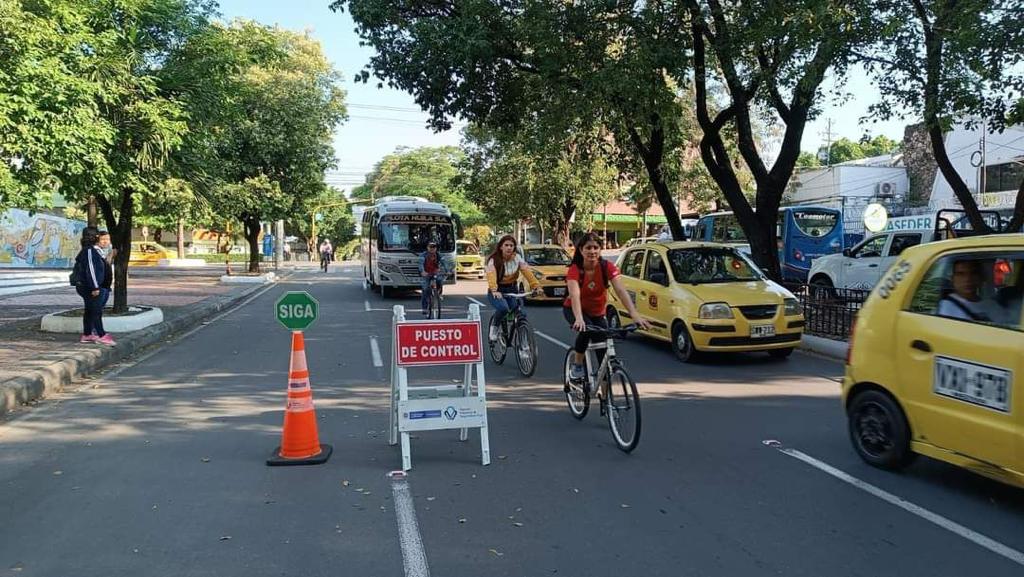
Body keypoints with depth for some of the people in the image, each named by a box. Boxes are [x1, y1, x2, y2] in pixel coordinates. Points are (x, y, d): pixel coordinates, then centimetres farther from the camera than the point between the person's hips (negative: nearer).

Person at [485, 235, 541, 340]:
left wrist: (536, 286, -32)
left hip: (512, 289, 4)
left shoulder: (517, 258, -3)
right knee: (503, 308, -31)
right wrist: (494, 290, -49)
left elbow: (527, 271, -16)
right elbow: (491, 275, -30)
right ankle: (494, 327, -2)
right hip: (497, 291, -4)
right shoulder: (494, 259, -13)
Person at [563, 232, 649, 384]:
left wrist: (635, 315, -47)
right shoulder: (574, 270, -27)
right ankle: (576, 366, -13)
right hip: (574, 310, -3)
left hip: (598, 313, 3)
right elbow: (575, 295, -43)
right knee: (586, 330, -35)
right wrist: (579, 319, -62)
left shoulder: (607, 267, -22)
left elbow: (621, 291, -33)